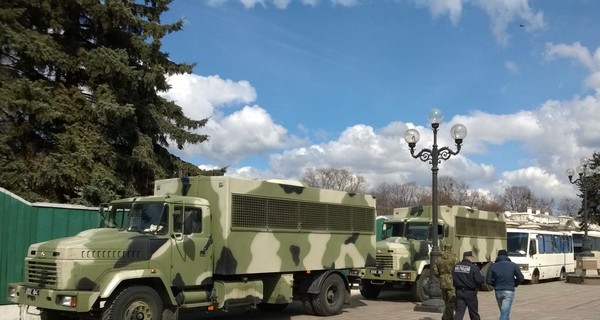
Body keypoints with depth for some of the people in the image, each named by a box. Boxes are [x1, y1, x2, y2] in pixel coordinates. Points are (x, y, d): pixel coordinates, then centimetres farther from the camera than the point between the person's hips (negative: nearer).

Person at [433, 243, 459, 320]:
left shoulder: (438, 259, 6)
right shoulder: (454, 259, -9)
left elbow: (435, 272, 5)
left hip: (443, 283, 5)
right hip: (452, 283, -5)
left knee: (447, 302, 18)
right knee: (451, 303, 0)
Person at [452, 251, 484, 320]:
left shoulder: (456, 266, 2)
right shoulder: (473, 267, -14)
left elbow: (452, 280, 6)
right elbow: (480, 280, -16)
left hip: (459, 292, 4)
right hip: (470, 293, -4)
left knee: (459, 312, 2)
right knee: (474, 312, 13)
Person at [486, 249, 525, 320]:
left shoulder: (493, 266, 2)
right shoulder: (513, 265, 0)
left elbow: (488, 280, -2)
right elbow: (521, 278, -2)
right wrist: (514, 284, 15)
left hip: (498, 292, 2)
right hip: (509, 291, -2)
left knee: (504, 312, 20)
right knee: (505, 313, -7)